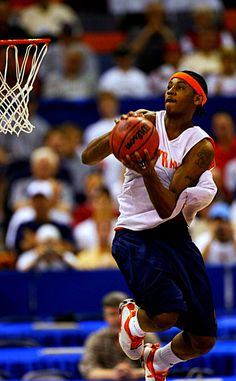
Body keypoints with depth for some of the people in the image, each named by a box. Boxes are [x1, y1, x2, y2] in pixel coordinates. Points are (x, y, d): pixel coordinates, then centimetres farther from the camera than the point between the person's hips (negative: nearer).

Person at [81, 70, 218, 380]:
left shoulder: (201, 146, -7)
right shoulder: (146, 122, -3)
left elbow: (168, 208, -17)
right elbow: (88, 157, -6)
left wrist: (148, 173, -36)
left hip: (174, 234, 2)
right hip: (135, 235, -2)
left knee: (204, 339, 1)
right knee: (166, 313, -26)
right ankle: (132, 318, 10)